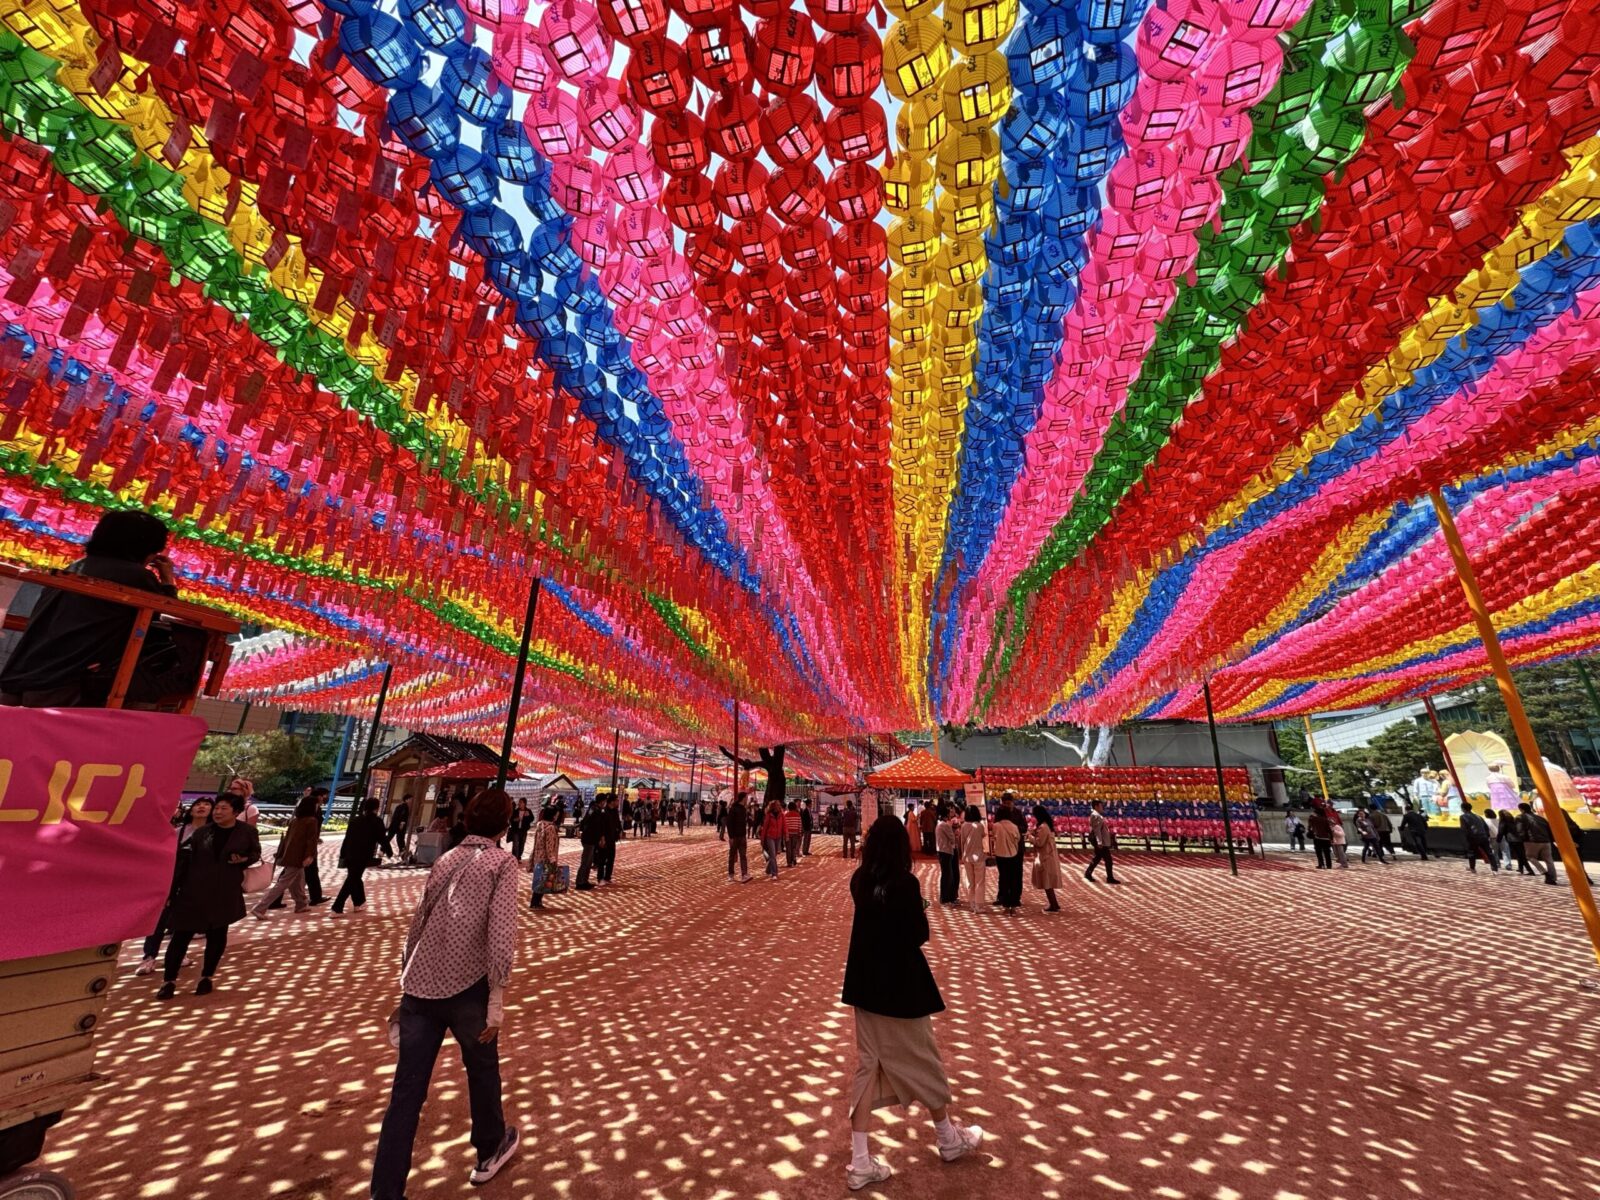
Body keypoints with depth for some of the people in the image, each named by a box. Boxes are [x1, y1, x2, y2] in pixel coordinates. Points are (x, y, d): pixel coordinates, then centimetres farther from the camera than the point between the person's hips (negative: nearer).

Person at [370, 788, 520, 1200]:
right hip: (465, 987, -4)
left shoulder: (445, 860, 11)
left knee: (406, 1091, 12)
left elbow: (418, 923, 16)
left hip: (419, 987, 5)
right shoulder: (501, 862, -8)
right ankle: (490, 1150, 42)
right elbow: (500, 932, -18)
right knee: (482, 1069, 20)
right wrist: (497, 998, -11)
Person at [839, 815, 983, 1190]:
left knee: (867, 1063, 15)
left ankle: (860, 1163, 20)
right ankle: (949, 1139, 40)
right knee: (921, 1061, 16)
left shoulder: (859, 881, -4)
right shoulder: (905, 883, -23)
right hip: (900, 985, -5)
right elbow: (919, 936, -16)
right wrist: (920, 909, -1)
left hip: (866, 983, 5)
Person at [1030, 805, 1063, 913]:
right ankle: (1054, 904, 23)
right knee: (1048, 882, 17)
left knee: (1047, 883, -2)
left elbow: (1039, 843, -20)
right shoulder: (1047, 825, 11)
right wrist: (1035, 832, 8)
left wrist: (1031, 836, -8)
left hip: (1046, 858, -10)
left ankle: (1053, 906, 4)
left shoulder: (1043, 827, -21)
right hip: (1048, 857, 10)